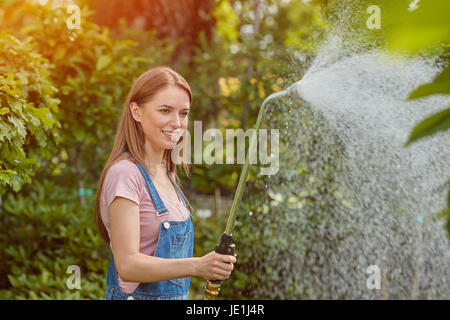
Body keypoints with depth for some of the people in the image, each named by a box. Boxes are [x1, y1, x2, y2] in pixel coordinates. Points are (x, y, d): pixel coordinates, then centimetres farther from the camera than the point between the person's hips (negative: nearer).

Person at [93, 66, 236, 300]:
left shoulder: (167, 173, 9)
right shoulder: (125, 173, -16)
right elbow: (127, 265, -24)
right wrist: (197, 266, -33)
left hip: (177, 295, 8)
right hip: (136, 295, -7)